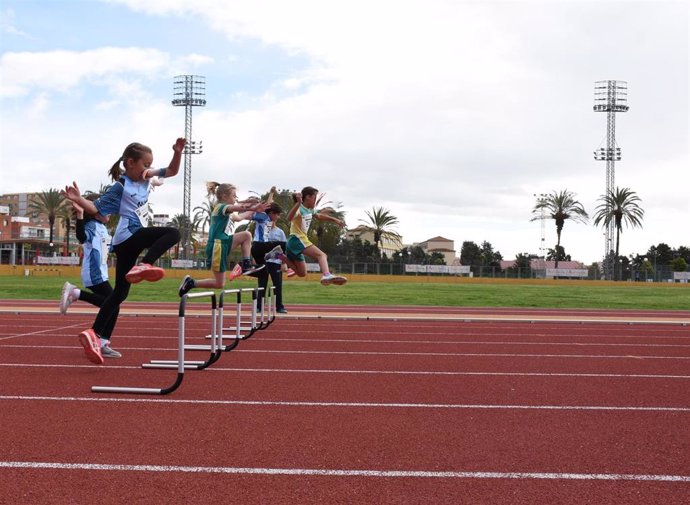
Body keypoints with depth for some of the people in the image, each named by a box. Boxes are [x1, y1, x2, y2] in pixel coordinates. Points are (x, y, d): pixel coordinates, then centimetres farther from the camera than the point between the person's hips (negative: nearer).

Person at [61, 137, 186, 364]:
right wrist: (78, 199, -21)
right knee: (172, 233, -21)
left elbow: (172, 171, 18)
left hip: (130, 241, 8)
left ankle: (98, 336, 6)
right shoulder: (120, 187, -5)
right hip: (129, 236, -8)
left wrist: (178, 152, 0)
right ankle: (143, 266, -35)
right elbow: (96, 208, -3)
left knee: (119, 292, 7)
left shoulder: (145, 178, 16)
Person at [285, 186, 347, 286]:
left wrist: (335, 220, 32)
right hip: (297, 239, -10)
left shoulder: (310, 210, 15)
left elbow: (319, 216, 36)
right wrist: (298, 203, -46)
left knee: (302, 273, 18)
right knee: (322, 255, -26)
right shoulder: (299, 209, -13)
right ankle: (326, 275, -53)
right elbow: (289, 218, -35)